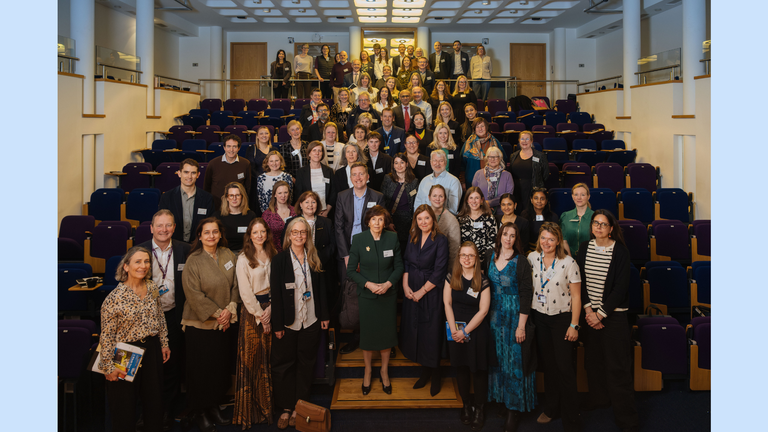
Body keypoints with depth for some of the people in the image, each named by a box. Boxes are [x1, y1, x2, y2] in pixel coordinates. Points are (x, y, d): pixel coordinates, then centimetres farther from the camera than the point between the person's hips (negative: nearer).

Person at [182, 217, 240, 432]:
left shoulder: (228, 255, 3)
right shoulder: (193, 261, -11)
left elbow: (236, 285, 4)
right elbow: (194, 294, -15)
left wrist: (230, 309, -9)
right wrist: (216, 314, -15)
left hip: (224, 323, 4)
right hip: (200, 324, -4)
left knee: (221, 364, 11)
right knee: (201, 368, 5)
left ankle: (214, 406, 28)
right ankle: (199, 411, 21)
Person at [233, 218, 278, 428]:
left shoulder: (273, 254, 6)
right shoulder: (243, 259, -6)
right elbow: (245, 292, -9)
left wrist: (270, 309, -9)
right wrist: (260, 315, -9)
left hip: (271, 308, 4)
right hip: (252, 310, -4)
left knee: (270, 358, 8)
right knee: (251, 359, 2)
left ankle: (268, 404, 20)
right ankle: (250, 409, 11)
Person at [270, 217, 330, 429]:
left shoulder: (314, 259, 5)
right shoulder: (280, 259, -6)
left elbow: (321, 288, 9)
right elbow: (275, 293, -8)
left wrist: (324, 315, 6)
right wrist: (277, 325, -10)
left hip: (310, 320, 3)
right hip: (288, 322, -3)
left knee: (306, 363, 9)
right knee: (284, 364, 6)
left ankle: (300, 407, 21)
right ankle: (286, 408, 18)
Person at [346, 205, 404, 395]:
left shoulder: (392, 239, -4)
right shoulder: (358, 239, -8)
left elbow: (399, 266, 3)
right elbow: (351, 270, -5)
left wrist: (389, 283, -13)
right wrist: (368, 284, -17)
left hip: (388, 294, 1)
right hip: (367, 295, -1)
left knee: (387, 332, 9)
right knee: (367, 334, 8)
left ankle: (384, 371, 29)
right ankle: (368, 371, 29)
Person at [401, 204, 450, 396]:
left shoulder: (441, 240, -11)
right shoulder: (412, 238, 6)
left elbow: (439, 271, -14)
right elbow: (406, 263, 8)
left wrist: (421, 291, -12)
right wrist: (405, 286, -5)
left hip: (431, 292, -5)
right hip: (411, 292, 5)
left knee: (431, 334, 2)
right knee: (414, 330, 10)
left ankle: (435, 376, 20)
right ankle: (425, 372, 26)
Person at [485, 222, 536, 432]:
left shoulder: (521, 261, -11)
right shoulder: (490, 255, 2)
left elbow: (526, 293, -12)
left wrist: (521, 325, -15)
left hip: (514, 315, -4)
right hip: (494, 314, 4)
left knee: (514, 359, 1)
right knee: (496, 357, 12)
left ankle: (514, 408, 11)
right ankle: (497, 396, 28)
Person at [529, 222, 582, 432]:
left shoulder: (568, 263, -13)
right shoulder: (532, 258, -1)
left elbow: (576, 296, -9)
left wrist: (574, 325, -11)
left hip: (562, 318, -4)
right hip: (540, 318, 4)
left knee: (565, 366, -2)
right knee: (548, 364, 15)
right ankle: (551, 408, 32)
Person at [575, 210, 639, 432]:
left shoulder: (620, 251, -7)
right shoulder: (585, 248, 5)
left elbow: (620, 287, -9)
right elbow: (580, 280, 5)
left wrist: (601, 313, -11)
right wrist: (588, 309, -6)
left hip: (613, 314, -4)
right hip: (589, 313, 4)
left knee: (617, 366, -2)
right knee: (593, 359, 9)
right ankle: (598, 400, 28)